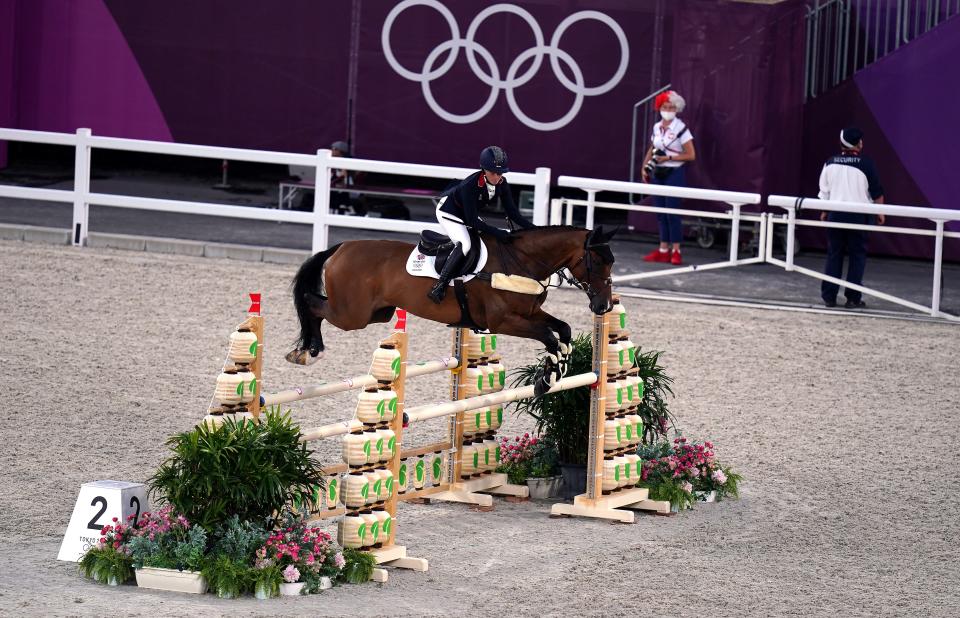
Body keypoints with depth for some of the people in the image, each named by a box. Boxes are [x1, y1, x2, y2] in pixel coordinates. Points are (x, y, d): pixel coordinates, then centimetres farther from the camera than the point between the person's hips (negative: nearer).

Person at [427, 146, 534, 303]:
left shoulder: (501, 184, -16)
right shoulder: (470, 185, -36)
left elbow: (512, 212, -8)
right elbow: (473, 221, -34)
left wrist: (532, 228, -21)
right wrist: (497, 232, -41)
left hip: (467, 215, 9)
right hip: (448, 212, -9)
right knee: (464, 244, -30)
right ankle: (439, 287, -31)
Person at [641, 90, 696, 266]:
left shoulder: (681, 129, -10)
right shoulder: (657, 127, 8)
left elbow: (691, 155, -11)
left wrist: (668, 158, -16)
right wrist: (645, 166, 7)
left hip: (674, 173, -6)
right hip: (658, 173, 6)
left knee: (672, 212, -7)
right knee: (660, 212, 7)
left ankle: (676, 251, -2)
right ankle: (663, 250, 13)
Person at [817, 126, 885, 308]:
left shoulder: (831, 163, 2)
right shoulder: (866, 163, -8)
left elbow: (824, 191, 9)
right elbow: (876, 192, -4)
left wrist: (824, 212, 20)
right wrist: (880, 212, 8)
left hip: (835, 213, 3)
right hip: (858, 216, -3)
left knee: (834, 254, 11)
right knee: (857, 256, 5)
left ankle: (829, 296, 10)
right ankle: (853, 298, 2)